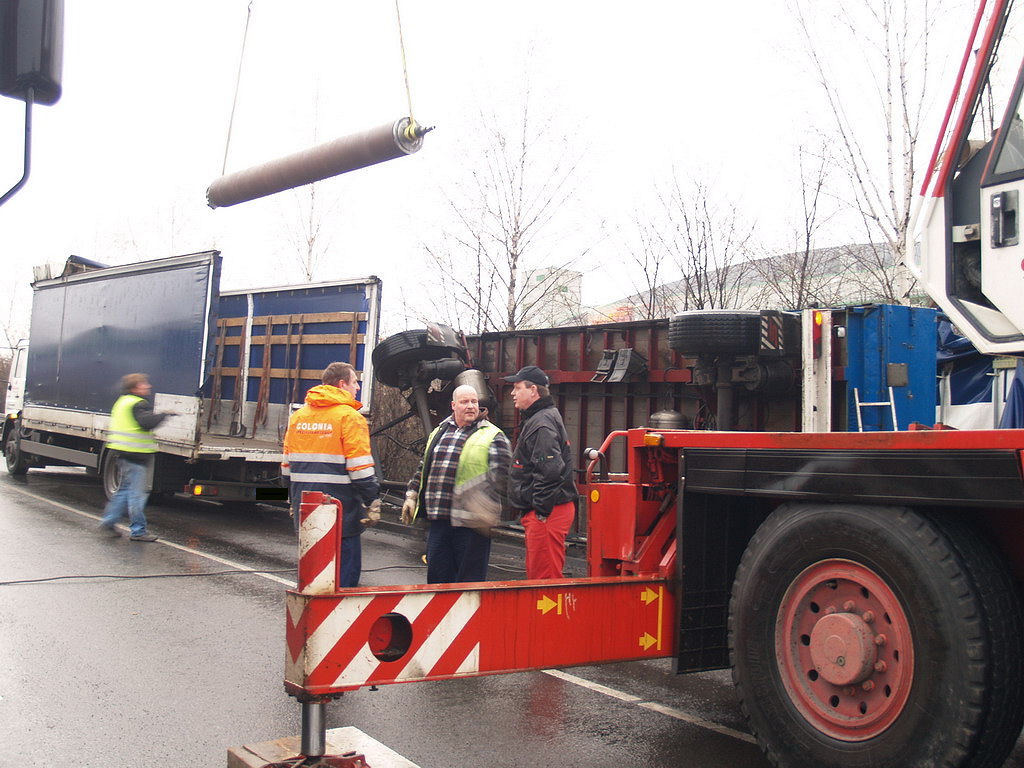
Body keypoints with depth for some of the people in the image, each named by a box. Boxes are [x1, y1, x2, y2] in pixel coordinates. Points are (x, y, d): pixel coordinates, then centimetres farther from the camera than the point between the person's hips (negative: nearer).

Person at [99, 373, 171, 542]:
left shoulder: (122, 401, 18)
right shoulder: (139, 404, -14)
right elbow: (147, 423, -28)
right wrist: (164, 415, -16)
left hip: (121, 452, 10)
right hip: (135, 454, -10)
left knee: (125, 489, 21)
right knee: (137, 493, -4)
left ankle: (109, 520, 23)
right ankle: (138, 531, 0)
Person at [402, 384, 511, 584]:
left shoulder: (493, 436, -2)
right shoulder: (439, 432, 16)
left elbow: (501, 475, -12)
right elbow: (423, 468, 25)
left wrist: (488, 508, -24)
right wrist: (412, 496, 17)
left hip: (470, 522, -5)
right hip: (438, 521, 5)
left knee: (469, 578, 2)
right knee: (437, 575, 13)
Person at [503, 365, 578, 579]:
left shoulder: (542, 423, -16)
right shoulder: (534, 419, 19)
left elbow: (550, 471, -25)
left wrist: (541, 510, -21)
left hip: (546, 514, -11)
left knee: (544, 578, -6)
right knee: (536, 575, 18)